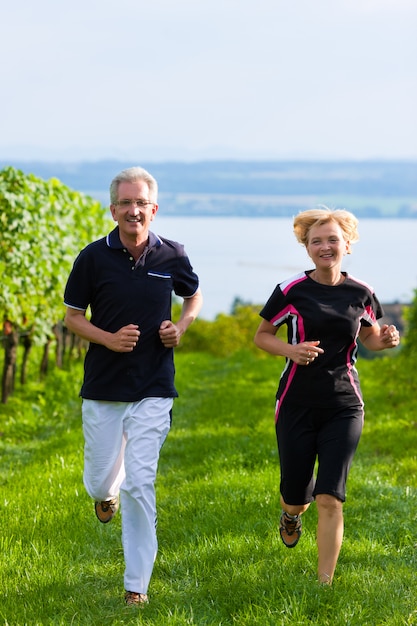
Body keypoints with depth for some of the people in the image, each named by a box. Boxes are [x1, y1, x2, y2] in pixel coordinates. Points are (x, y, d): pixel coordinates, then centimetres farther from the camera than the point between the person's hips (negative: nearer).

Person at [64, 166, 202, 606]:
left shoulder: (171, 256, -2)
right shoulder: (94, 257, -6)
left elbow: (194, 295, 18)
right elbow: (72, 317, 3)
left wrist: (181, 327, -2)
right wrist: (109, 338, -15)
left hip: (153, 391, -1)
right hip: (102, 388, 1)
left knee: (140, 484, -7)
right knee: (100, 481, 9)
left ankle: (137, 584, 3)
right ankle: (107, 493, 49)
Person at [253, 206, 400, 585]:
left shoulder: (361, 294, 0)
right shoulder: (291, 291, -6)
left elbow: (370, 338, 17)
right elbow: (262, 336, 5)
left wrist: (387, 340, -6)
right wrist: (291, 350, -15)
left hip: (344, 408, 0)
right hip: (297, 407, 0)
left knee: (330, 498, -9)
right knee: (296, 497, 8)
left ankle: (325, 583, -1)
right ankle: (292, 514, 47)